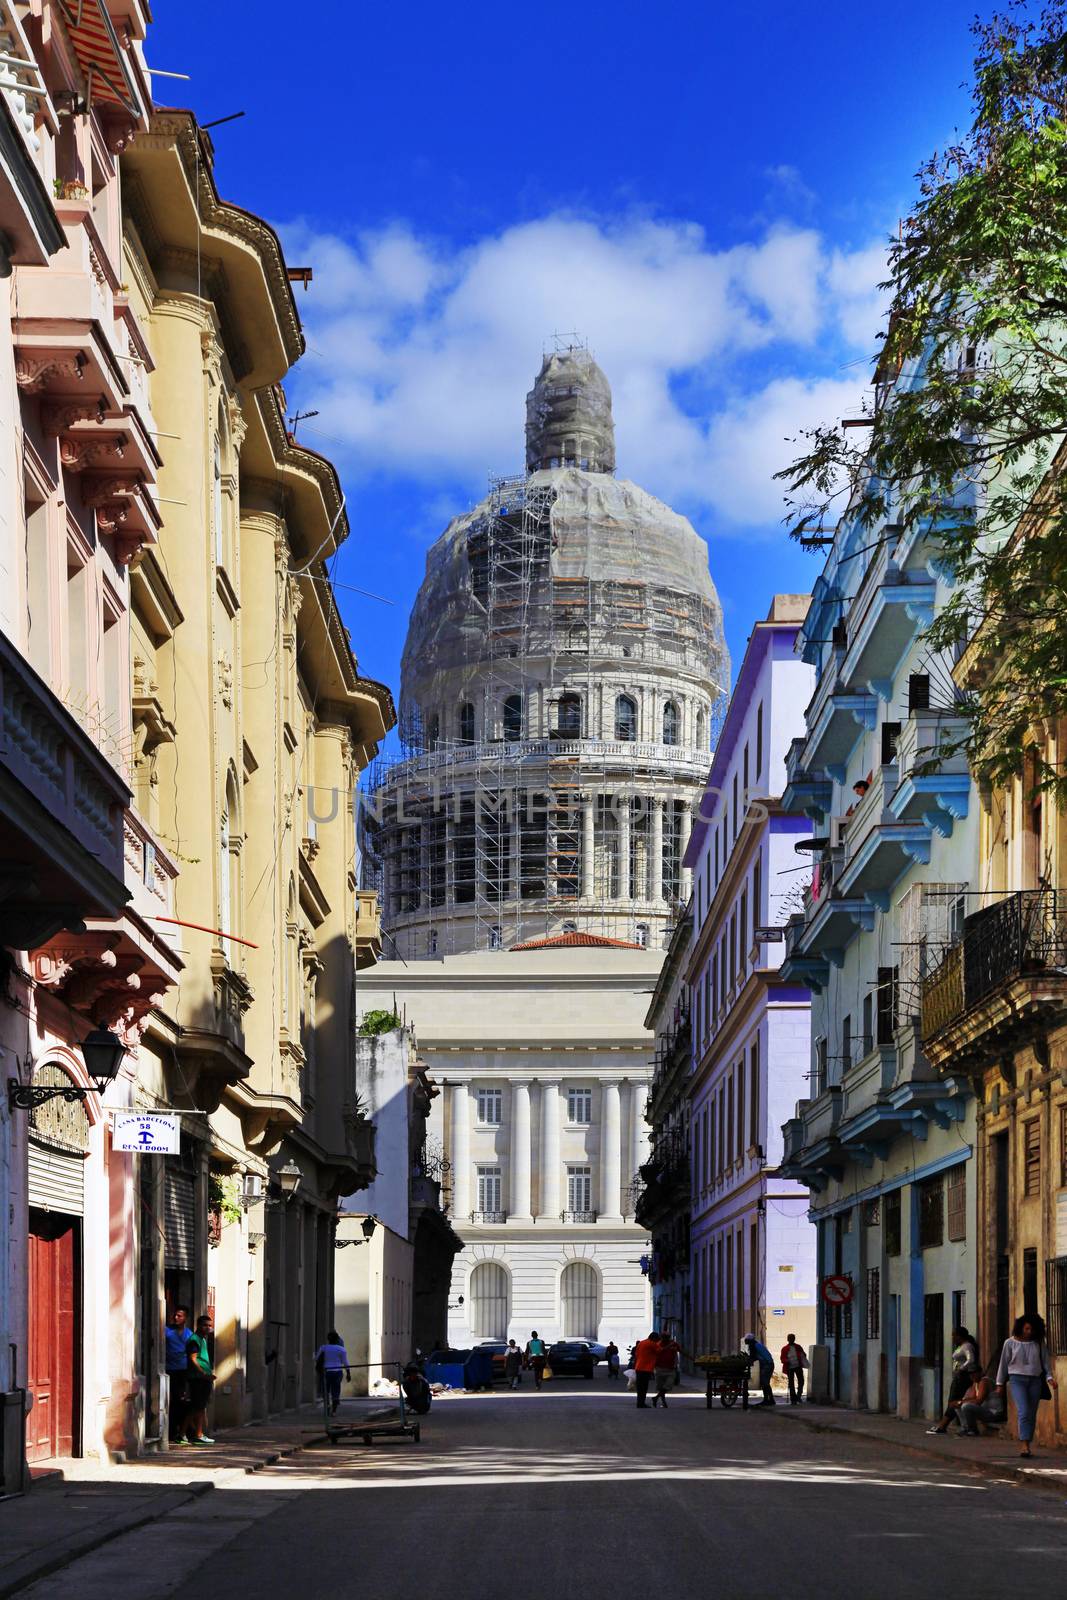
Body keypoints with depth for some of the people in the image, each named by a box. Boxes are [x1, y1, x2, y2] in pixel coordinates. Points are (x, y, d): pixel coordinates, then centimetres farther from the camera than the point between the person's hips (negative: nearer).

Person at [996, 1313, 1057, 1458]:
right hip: (1017, 1380, -3)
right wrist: (1000, 1383, 9)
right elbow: (1004, 1363, 7)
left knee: (1032, 1415, 3)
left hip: (1035, 1381, 3)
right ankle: (1024, 1445, -23)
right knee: (1023, 1412, -17)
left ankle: (1027, 1446, 10)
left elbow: (1046, 1362, 8)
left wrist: (1049, 1378, -7)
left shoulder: (1039, 1344, 6)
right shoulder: (1010, 1343, 1)